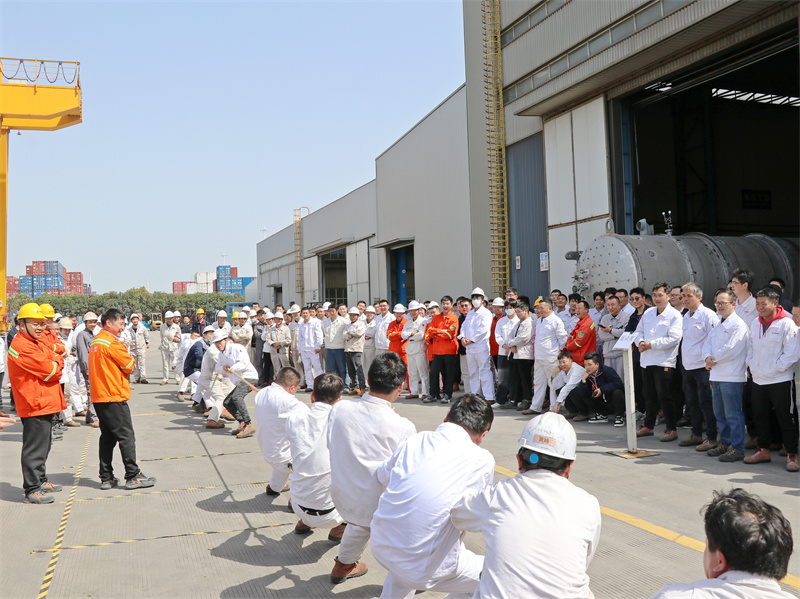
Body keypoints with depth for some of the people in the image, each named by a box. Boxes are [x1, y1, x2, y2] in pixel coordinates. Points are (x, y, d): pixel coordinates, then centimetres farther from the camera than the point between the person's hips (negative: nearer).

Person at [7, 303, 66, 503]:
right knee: (35, 448, -5)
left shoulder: (38, 343, 17)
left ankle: (40, 481, 33)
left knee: (44, 445, 20)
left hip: (45, 404, 11)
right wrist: (55, 367, -1)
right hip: (35, 405, -10)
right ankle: (32, 490, 1)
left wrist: (53, 365, -10)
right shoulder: (21, 347, -17)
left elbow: (57, 360, 10)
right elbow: (50, 371, -21)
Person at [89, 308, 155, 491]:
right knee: (126, 436, -3)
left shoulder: (95, 341, 14)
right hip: (114, 397, -9)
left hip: (99, 397, 9)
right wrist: (131, 358, 9)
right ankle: (133, 476, 0)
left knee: (107, 437, 12)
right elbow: (130, 366, -10)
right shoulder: (111, 343, -14)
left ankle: (106, 478, 15)